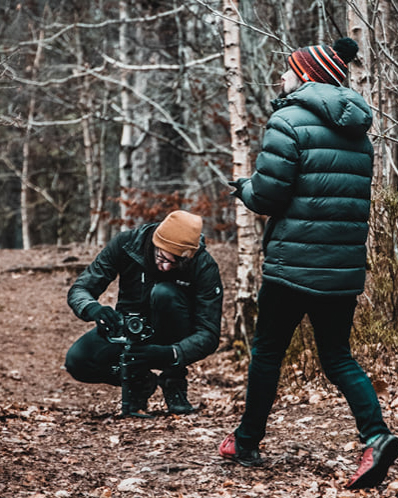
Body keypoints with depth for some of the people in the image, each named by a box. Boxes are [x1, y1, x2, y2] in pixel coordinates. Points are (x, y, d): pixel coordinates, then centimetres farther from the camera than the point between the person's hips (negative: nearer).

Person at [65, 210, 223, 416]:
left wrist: (171, 354, -44)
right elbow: (78, 290, -16)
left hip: (174, 341, -2)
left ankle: (174, 382, -15)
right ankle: (139, 381, 4)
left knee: (165, 293, -33)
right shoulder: (127, 244, -19)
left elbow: (209, 335, -24)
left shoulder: (204, 266, -23)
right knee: (77, 361, -25)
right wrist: (94, 309, -41)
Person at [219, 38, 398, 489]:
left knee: (267, 351, 10)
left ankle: (247, 442, 22)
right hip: (345, 266, 6)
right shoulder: (357, 132, 14)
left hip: (294, 264, -6)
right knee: (337, 355, 11)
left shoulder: (290, 121, -9)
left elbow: (267, 194, -14)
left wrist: (244, 188, 10)